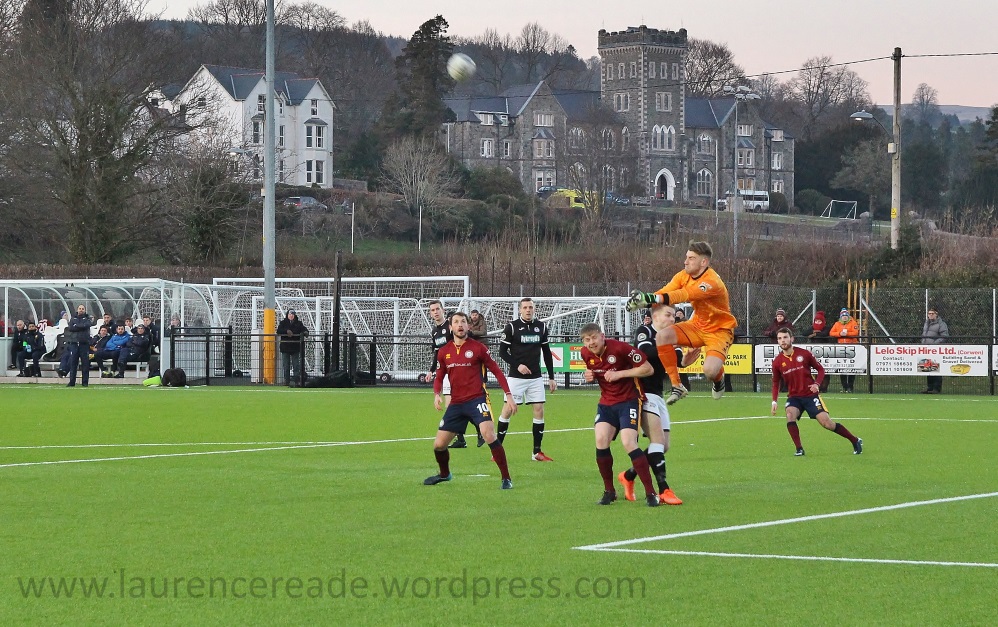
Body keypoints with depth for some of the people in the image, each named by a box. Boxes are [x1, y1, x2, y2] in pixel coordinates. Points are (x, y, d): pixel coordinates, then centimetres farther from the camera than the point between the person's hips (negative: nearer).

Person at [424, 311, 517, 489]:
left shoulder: (478, 347, -3)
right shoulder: (444, 352, 8)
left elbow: (496, 371, 1)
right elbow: (439, 377, 19)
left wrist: (509, 396, -4)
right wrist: (437, 394, -2)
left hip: (477, 399, -4)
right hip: (456, 404, 5)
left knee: (488, 434, -27)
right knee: (438, 445, 5)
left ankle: (506, 478, -18)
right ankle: (444, 474, 37)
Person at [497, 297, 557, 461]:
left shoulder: (541, 327, 7)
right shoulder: (512, 327, -5)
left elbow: (547, 353, 13)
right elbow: (503, 352, -4)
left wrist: (551, 377, 11)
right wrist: (517, 365, -18)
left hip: (535, 377, 4)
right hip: (516, 377, -4)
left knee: (539, 410, -1)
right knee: (507, 410, -5)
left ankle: (537, 452, 6)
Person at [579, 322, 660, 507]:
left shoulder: (620, 348, -19)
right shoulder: (586, 353, -1)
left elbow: (648, 369, -16)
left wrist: (620, 374, -22)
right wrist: (589, 376, -2)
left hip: (629, 400, -5)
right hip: (606, 401, 5)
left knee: (628, 442, -20)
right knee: (601, 440, -14)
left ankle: (651, 493, -13)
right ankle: (609, 491, 3)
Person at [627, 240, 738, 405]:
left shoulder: (711, 282, -29)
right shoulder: (684, 276, -5)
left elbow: (683, 295, -42)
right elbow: (664, 292, -17)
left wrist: (652, 298, -53)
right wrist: (642, 299, -38)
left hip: (719, 330, -7)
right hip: (698, 325, 7)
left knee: (710, 370, -30)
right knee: (662, 337, -19)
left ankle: (718, 380, 12)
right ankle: (677, 386, -7)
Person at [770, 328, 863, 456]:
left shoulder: (804, 354, -7)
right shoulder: (777, 361, -2)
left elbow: (820, 369, 3)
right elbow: (776, 382, 11)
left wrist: (817, 384, -14)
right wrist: (774, 401, 0)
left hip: (810, 395, -2)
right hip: (794, 396, 2)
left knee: (827, 423, -8)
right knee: (790, 415, -29)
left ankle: (855, 441, 10)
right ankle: (799, 449, -21)